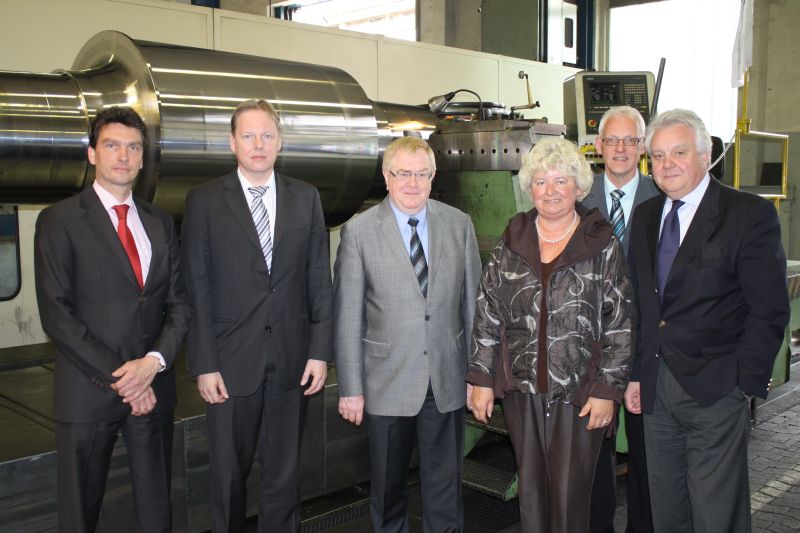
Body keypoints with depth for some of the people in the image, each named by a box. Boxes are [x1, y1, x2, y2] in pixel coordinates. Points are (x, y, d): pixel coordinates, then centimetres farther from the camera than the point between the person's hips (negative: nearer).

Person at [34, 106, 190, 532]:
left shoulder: (160, 223, 10)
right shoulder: (59, 220, -4)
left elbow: (179, 303, 7)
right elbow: (56, 314, -11)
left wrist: (154, 361, -10)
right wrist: (118, 378, -14)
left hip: (152, 387, 4)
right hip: (88, 391, -3)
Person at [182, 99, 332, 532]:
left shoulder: (306, 198, 6)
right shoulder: (204, 201, -1)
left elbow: (319, 280, 5)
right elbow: (197, 289, -3)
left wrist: (320, 351, 0)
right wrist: (204, 364, -7)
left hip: (292, 359, 2)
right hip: (231, 361, -1)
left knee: (284, 472, 12)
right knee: (228, 474, 12)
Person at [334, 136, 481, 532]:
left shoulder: (459, 224, 2)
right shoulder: (359, 231, -7)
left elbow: (473, 301, 6)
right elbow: (347, 316, -6)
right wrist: (350, 388, -6)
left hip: (447, 381, 2)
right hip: (388, 382, -1)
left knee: (445, 487, 13)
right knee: (388, 486, 16)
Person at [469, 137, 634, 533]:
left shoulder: (603, 246, -3)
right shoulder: (511, 243, 5)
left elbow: (620, 324, -5)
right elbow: (487, 313, 5)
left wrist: (607, 389, -9)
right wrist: (481, 378, 2)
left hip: (579, 392, -3)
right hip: (522, 389, 3)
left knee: (570, 496, 2)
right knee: (530, 492, 13)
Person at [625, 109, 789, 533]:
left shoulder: (750, 215, -8)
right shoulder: (646, 215, 10)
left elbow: (769, 311, -9)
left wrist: (745, 383, -12)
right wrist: (636, 374, 10)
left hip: (715, 390, -5)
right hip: (656, 390, 6)